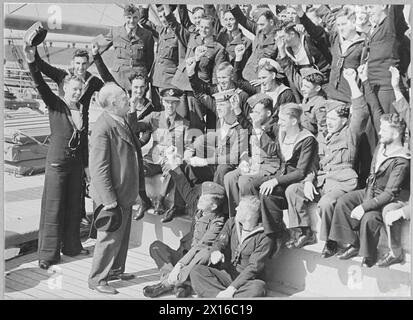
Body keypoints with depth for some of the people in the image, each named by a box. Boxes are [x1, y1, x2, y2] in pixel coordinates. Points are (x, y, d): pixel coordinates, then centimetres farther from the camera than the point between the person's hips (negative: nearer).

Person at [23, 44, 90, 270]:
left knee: (74, 205, 12)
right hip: (57, 161, -5)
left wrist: (86, 164, 16)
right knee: (53, 207, -1)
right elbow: (41, 86, -24)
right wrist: (32, 64, -40)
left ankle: (71, 246, 26)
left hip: (76, 163, 5)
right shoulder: (55, 105, -7)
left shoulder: (81, 109, 7)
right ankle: (48, 254, 5)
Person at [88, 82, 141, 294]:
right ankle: (97, 279, 14)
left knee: (123, 235, 20)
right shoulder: (103, 130, -24)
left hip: (126, 193, 9)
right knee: (110, 238, 1)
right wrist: (109, 201, -23)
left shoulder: (125, 122, 6)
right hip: (113, 195, -9)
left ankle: (115, 270, 36)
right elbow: (99, 170, -24)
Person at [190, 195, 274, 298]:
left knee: (258, 288, -39)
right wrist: (215, 252, -28)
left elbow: (254, 268, -17)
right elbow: (220, 242, 0)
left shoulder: (264, 238, -10)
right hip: (226, 274, 5)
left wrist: (232, 288, -27)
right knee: (196, 271, -20)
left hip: (247, 281, -5)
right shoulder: (231, 223, 7)